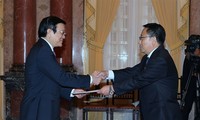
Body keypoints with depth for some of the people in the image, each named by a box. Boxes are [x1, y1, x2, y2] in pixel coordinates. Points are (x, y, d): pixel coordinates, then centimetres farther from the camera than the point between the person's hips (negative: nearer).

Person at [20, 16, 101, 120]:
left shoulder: (43, 49, 14)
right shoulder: (42, 51, -17)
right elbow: (62, 77, -22)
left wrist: (72, 91, 7)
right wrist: (90, 79, -13)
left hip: (44, 111, 10)